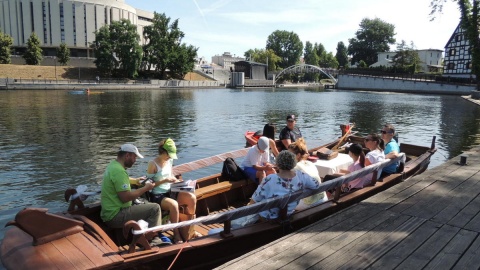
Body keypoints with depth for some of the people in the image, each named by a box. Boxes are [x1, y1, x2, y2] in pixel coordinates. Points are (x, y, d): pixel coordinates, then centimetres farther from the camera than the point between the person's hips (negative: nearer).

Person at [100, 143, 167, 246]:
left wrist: (135, 180, 23)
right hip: (115, 216, -11)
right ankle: (152, 239, 2)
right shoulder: (118, 170, -22)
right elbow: (126, 197, -27)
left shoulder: (113, 165, 10)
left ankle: (154, 237, 24)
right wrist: (145, 188, -16)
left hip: (109, 213, 11)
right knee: (155, 208, -10)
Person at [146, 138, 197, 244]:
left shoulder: (169, 161, 8)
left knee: (192, 197, -17)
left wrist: (176, 181, 1)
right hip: (157, 196, -7)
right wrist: (165, 180, -20)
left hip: (169, 192, 7)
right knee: (174, 204, -37)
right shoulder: (153, 164, -12)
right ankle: (176, 233, -17)